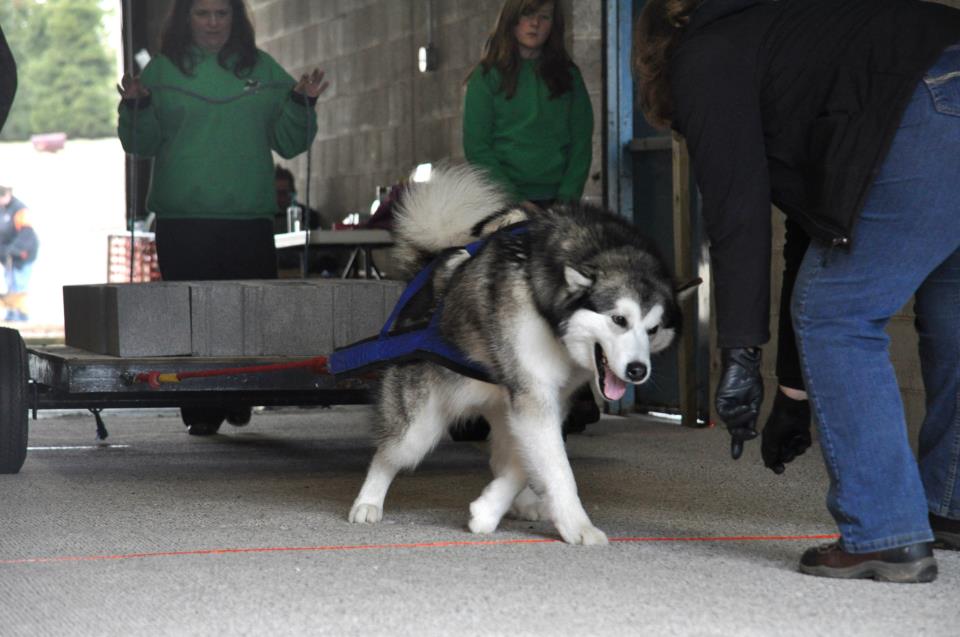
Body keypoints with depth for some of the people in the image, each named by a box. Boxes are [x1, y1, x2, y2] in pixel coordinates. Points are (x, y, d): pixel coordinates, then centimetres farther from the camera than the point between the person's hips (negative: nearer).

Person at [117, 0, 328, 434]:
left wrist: (301, 104, -3)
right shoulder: (162, 71, 8)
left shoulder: (263, 71, 12)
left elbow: (288, 144, 13)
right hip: (182, 219, -1)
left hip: (250, 218, 1)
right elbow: (140, 145, 7)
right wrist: (136, 106, -10)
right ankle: (200, 413, 1)